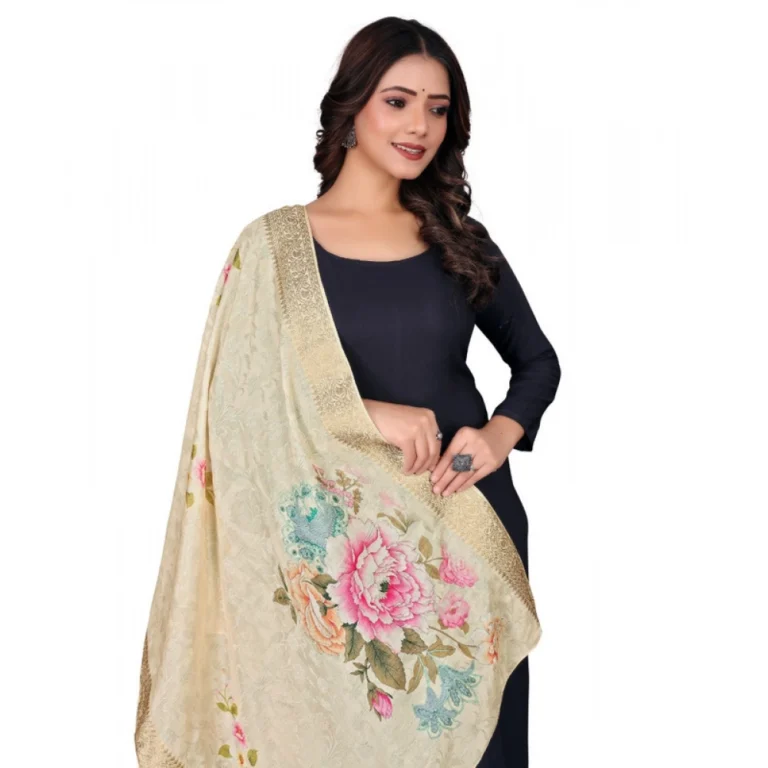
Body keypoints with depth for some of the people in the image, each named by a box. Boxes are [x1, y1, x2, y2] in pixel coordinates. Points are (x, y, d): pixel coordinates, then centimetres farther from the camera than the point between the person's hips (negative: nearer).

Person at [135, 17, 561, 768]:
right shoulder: (276, 244, -2)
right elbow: (238, 400, -7)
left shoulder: (458, 239, 7)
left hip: (471, 520, 3)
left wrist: (501, 432, -5)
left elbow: (537, 360, 14)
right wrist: (364, 415, -19)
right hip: (346, 538, -3)